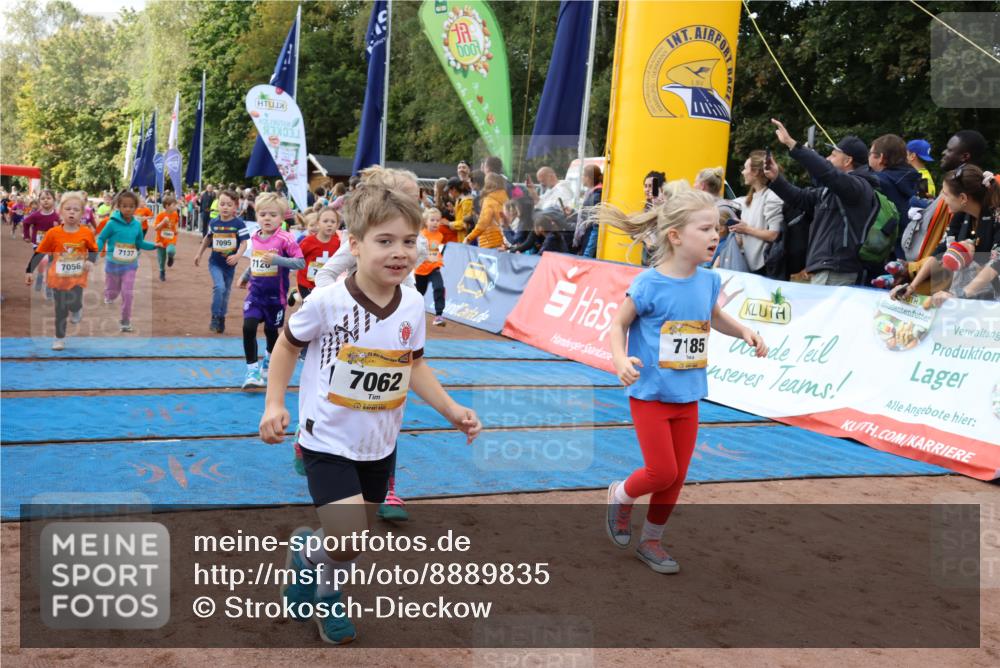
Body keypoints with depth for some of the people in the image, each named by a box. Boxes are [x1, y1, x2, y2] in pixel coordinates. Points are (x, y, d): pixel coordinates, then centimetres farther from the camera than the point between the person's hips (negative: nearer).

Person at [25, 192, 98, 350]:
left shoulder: (86, 233, -9)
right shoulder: (53, 233, -11)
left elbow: (94, 250, 6)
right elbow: (39, 252, -4)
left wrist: (90, 261, -15)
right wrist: (29, 271, -4)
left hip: (78, 278, 0)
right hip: (59, 278, 0)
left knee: (74, 303, -7)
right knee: (60, 310, 7)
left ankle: (76, 309, 32)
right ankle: (59, 338, 21)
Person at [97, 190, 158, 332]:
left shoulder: (137, 225, -4)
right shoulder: (112, 223, -15)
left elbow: (140, 243, 6)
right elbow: (101, 238, -7)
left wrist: (154, 245, -6)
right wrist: (96, 250, -25)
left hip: (130, 265, 2)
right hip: (113, 264, -2)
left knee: (128, 293, -4)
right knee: (112, 293, 14)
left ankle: (126, 321, 9)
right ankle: (108, 298, 51)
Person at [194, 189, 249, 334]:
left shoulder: (239, 223, -13)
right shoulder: (214, 222, -4)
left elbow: (244, 243, -16)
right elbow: (207, 238, 14)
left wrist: (237, 256, -34)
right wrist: (199, 254, 17)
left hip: (229, 264, 0)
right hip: (215, 263, 0)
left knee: (226, 292, 13)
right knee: (219, 287, -20)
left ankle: (221, 319, 30)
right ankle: (215, 318, -8)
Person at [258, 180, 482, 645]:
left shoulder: (413, 305, -7)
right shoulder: (327, 302, -20)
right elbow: (287, 345, -2)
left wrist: (451, 409, -2)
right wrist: (274, 403, -6)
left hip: (380, 445, 5)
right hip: (329, 442, -5)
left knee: (351, 539, 19)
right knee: (347, 540, -19)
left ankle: (325, 592, 50)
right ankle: (307, 553, 16)